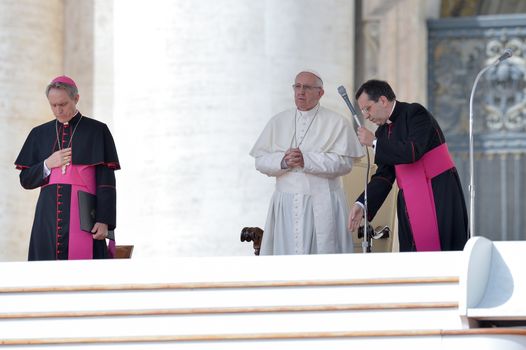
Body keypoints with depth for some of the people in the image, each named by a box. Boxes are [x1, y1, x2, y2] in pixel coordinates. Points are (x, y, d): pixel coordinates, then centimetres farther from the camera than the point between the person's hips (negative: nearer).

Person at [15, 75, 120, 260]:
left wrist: (104, 221, -10)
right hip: (49, 216, 4)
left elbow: (106, 182, -1)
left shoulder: (97, 131, 4)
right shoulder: (40, 134, 15)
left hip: (82, 216, -4)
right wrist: (48, 165, -4)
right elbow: (25, 180, 15)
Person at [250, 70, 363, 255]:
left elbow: (344, 162, -8)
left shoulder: (337, 123, 3)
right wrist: (283, 161, -13)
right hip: (286, 204, 3)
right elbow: (261, 161, 7)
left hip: (322, 207, -3)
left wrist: (307, 160, -17)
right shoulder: (278, 122, 14)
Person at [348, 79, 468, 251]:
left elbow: (412, 152, -23)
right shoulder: (383, 131, 14)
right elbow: (384, 176, 11)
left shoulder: (415, 113, -8)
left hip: (438, 197, -7)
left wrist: (375, 143, -14)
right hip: (410, 202, 7)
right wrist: (362, 205, -3)